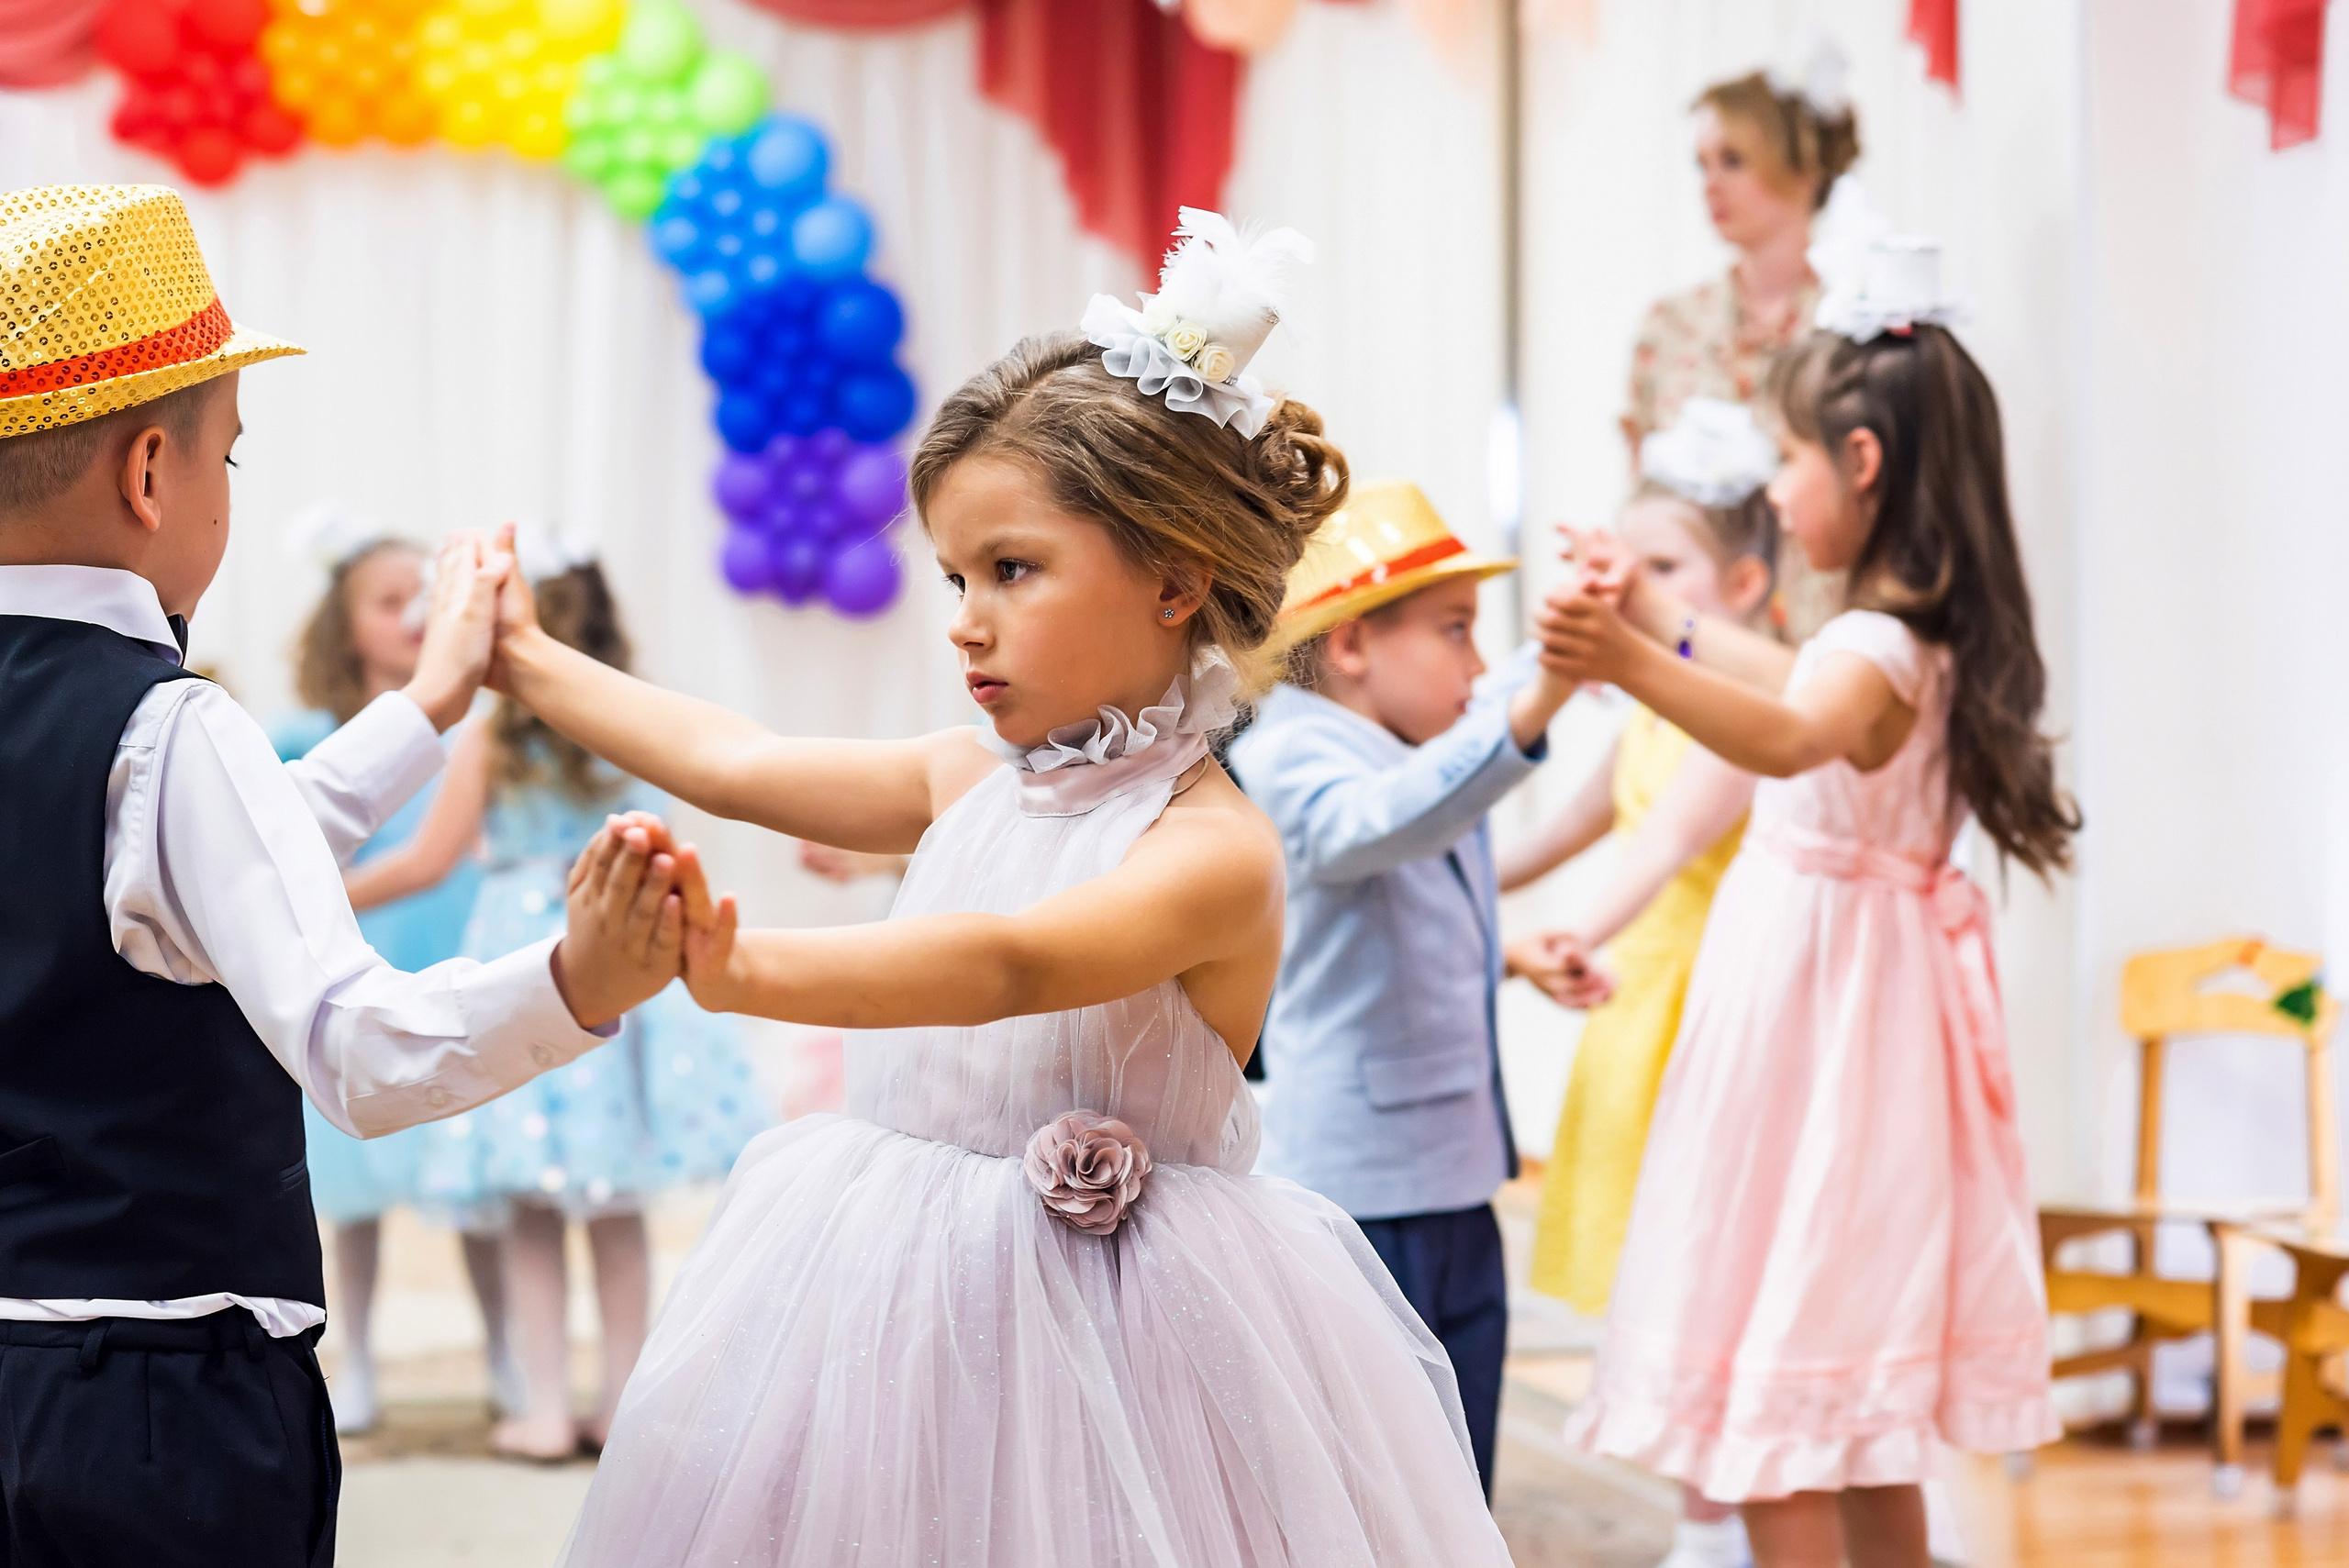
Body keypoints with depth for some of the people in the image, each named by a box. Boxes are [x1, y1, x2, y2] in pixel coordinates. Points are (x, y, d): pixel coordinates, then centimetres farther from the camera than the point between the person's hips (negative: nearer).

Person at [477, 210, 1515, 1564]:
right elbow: (739, 764, 17)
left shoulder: (1213, 846, -18)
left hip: (1094, 1337, -7)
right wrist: (529, 660, 25)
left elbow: (1009, 963, -34)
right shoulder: (974, 780, 7)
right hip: (899, 1302, 7)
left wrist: (740, 966, -48)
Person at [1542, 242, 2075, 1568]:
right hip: (1867, 1003, 10)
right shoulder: (1923, 638, 10)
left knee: (1770, 1399, -7)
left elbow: (1790, 736, -45)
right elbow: (1789, 679, 31)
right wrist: (1655, 609, 43)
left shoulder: (1878, 649, -21)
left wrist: (1633, 665, -58)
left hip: (1815, 1011, -10)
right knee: (1864, 1420, 18)